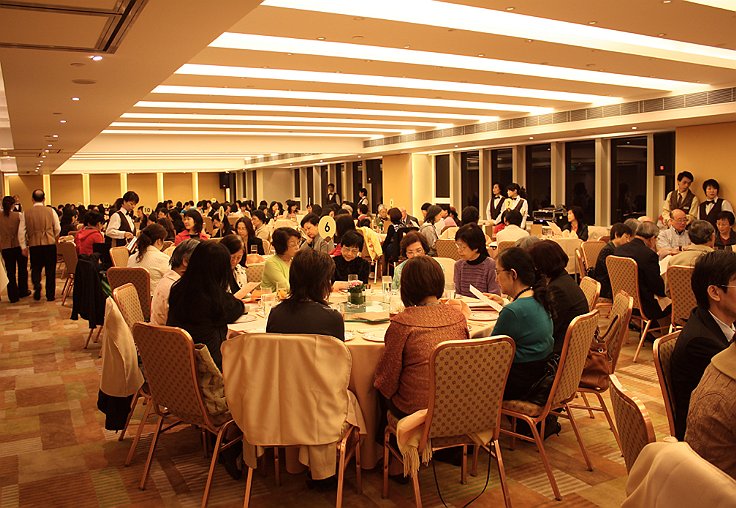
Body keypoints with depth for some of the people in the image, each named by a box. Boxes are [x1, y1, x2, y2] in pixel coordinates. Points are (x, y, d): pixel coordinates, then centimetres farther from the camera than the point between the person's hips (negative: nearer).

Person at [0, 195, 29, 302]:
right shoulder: (19, 215, -11)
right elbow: (21, 232, -18)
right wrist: (24, 247, -17)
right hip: (19, 246, -2)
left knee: (10, 272, 9)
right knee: (22, 270, 17)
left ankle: (13, 296, 11)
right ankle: (23, 291, 28)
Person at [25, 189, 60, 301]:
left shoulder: (27, 213, -2)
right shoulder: (50, 211, -4)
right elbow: (58, 229, 0)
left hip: (34, 245, 1)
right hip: (49, 244, -1)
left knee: (36, 268, 17)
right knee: (50, 270, 8)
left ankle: (36, 284, -11)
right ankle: (50, 295, 12)